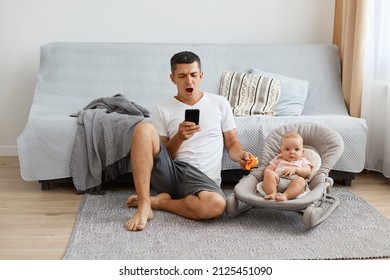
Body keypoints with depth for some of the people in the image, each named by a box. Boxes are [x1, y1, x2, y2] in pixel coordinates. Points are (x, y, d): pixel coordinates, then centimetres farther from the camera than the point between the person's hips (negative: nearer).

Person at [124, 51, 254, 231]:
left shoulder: (220, 103, 13)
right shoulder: (162, 110, 10)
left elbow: (232, 143, 15)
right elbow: (159, 154, 7)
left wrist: (240, 155, -8)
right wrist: (179, 137, -12)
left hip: (203, 178, 0)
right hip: (169, 172, 1)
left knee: (216, 204, -38)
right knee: (144, 128, -26)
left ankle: (158, 201, -10)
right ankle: (144, 206, -27)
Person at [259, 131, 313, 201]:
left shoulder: (303, 161, 30)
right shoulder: (278, 159, 34)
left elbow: (307, 172, 11)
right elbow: (267, 169, 23)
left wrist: (295, 169, -5)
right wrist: (270, 174, -2)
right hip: (276, 181, 1)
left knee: (301, 180, -34)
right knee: (269, 173, -27)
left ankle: (285, 195, -54)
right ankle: (272, 194, -42)